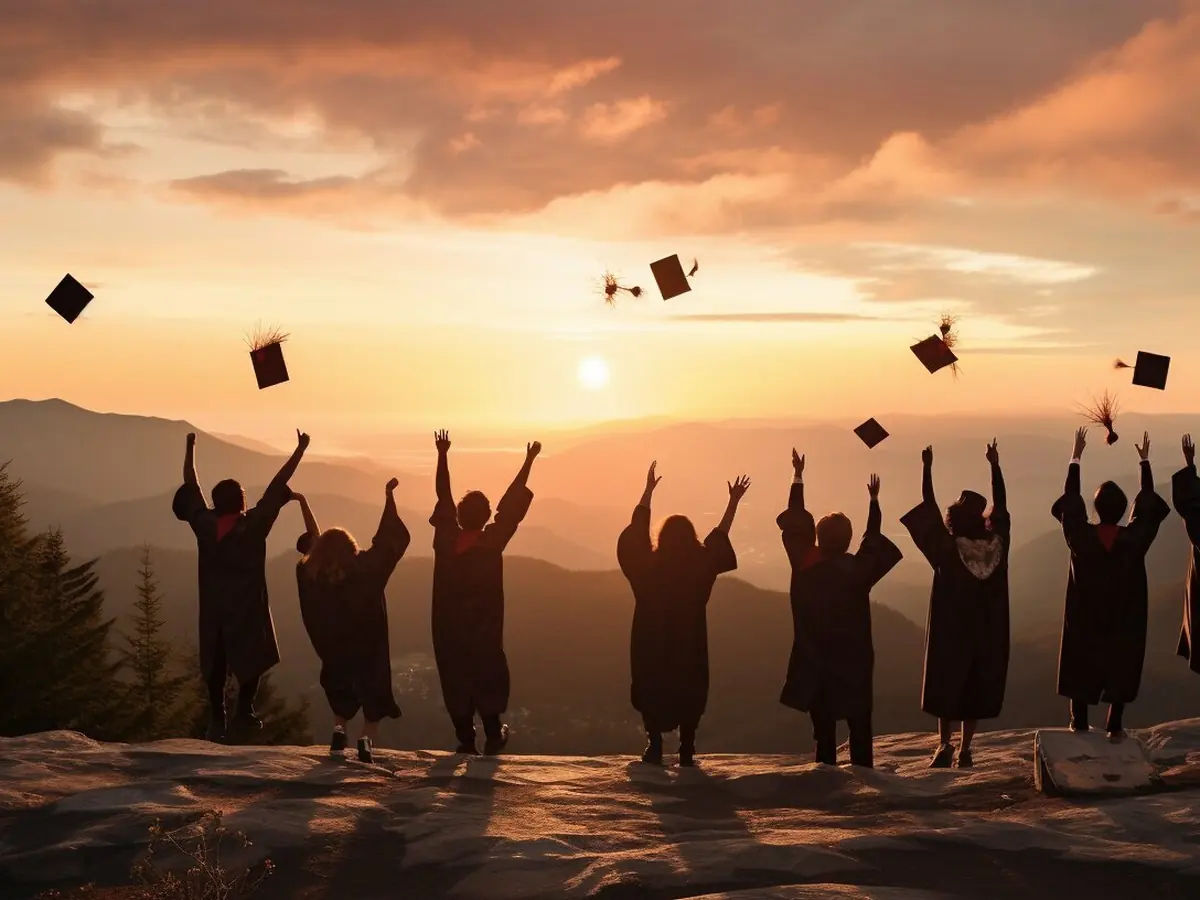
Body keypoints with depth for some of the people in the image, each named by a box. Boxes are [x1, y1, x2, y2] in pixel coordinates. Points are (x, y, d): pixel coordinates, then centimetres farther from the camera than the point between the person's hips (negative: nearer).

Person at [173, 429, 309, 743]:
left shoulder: (204, 523, -6)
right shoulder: (254, 524, -15)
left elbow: (191, 487, 6)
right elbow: (277, 485, -13)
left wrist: (190, 450, 18)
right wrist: (300, 450, -9)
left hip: (213, 608, 4)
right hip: (248, 608, -4)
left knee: (215, 662, 11)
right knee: (252, 659, 8)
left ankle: (217, 721, 12)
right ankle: (244, 716, 2)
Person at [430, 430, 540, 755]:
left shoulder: (445, 538, -6)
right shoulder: (492, 540, -12)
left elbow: (444, 497, 3)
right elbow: (511, 504, -8)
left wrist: (442, 455, 13)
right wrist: (529, 461, -2)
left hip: (449, 626, 2)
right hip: (484, 627, -2)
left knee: (455, 677, 7)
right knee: (488, 674, 11)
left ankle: (465, 738, 5)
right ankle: (493, 734, 9)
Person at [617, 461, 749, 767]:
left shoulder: (647, 565, -9)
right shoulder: (701, 566, -8)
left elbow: (638, 528, 3)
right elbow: (719, 536, 3)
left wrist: (648, 489, 10)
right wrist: (734, 501, 11)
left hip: (651, 644, 0)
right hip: (689, 645, 0)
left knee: (652, 692, 10)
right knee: (689, 693, 10)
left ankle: (655, 747, 5)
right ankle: (686, 751, 7)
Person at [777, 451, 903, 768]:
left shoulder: (805, 567, -10)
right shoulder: (860, 569, -8)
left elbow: (795, 527, 1)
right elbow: (873, 540, 12)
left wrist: (797, 477, 10)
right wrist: (874, 501, 24)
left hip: (816, 661, 0)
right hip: (855, 659, 0)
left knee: (824, 724, 4)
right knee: (859, 722, 8)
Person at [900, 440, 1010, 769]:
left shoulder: (948, 548, -16)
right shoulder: (995, 544, -8)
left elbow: (928, 508, -9)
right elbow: (1000, 505, 5)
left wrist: (927, 468, -4)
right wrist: (995, 466, 11)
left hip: (950, 629, -3)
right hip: (984, 630, 3)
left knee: (946, 684, 7)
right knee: (975, 686, 9)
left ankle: (944, 746, 2)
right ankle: (965, 750, 10)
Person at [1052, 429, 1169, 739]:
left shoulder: (1081, 537, -18)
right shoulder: (1135, 538, -18)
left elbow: (1069, 504, -4)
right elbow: (1149, 507, -2)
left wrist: (1076, 457, 1)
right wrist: (1145, 461, 6)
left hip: (1085, 618, 0)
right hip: (1124, 619, 0)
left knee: (1082, 665, 14)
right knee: (1121, 666, 12)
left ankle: (1080, 723, 21)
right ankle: (1114, 727, 13)